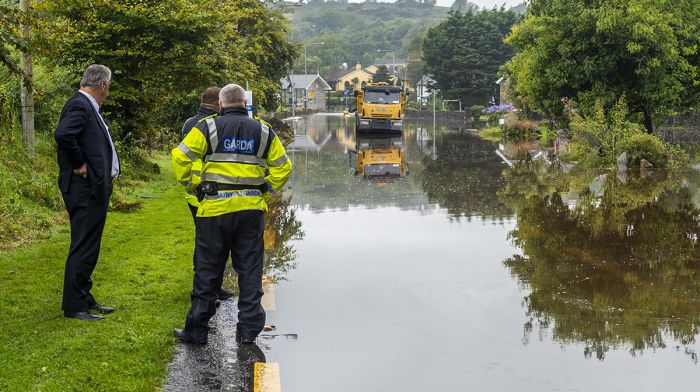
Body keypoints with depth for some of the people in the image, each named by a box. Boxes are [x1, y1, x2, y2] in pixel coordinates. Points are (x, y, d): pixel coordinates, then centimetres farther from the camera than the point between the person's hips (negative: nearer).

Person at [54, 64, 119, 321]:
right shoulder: (79, 105, -15)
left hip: (95, 190, 10)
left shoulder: (88, 106, 14)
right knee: (83, 249, -3)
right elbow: (63, 135, -31)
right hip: (85, 191, -10)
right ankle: (74, 306, 6)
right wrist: (79, 164, -19)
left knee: (88, 249, 17)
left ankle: (84, 299, 27)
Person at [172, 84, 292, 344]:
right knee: (250, 269, 9)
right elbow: (283, 166, 11)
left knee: (207, 270, 6)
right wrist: (268, 191, 16)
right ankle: (249, 329, 12)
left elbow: (180, 157, -8)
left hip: (215, 207, -2)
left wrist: (189, 185, 5)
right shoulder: (262, 131, 9)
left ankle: (196, 330, 13)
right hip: (251, 208, 2)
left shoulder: (209, 127, 0)